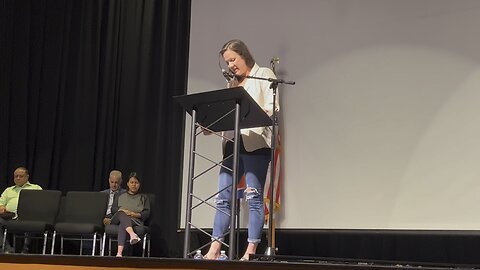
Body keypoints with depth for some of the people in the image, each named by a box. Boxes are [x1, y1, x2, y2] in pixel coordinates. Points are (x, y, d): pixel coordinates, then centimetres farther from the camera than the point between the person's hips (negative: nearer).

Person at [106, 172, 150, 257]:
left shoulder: (144, 198, 25)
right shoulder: (120, 196, 31)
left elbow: (147, 213, 11)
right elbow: (113, 209, 17)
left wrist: (135, 214, -9)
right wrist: (123, 211, -5)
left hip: (135, 220, -1)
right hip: (118, 219, 2)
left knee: (123, 224, -39)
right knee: (122, 214, -38)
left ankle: (119, 252, -63)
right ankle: (132, 234, -69)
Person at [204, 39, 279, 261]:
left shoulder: (264, 75, 6)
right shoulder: (231, 84, 24)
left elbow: (272, 108, -6)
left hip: (255, 141, -6)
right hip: (232, 142, 6)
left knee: (254, 197, -7)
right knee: (223, 198, 2)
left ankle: (251, 250, -5)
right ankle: (214, 249, 4)